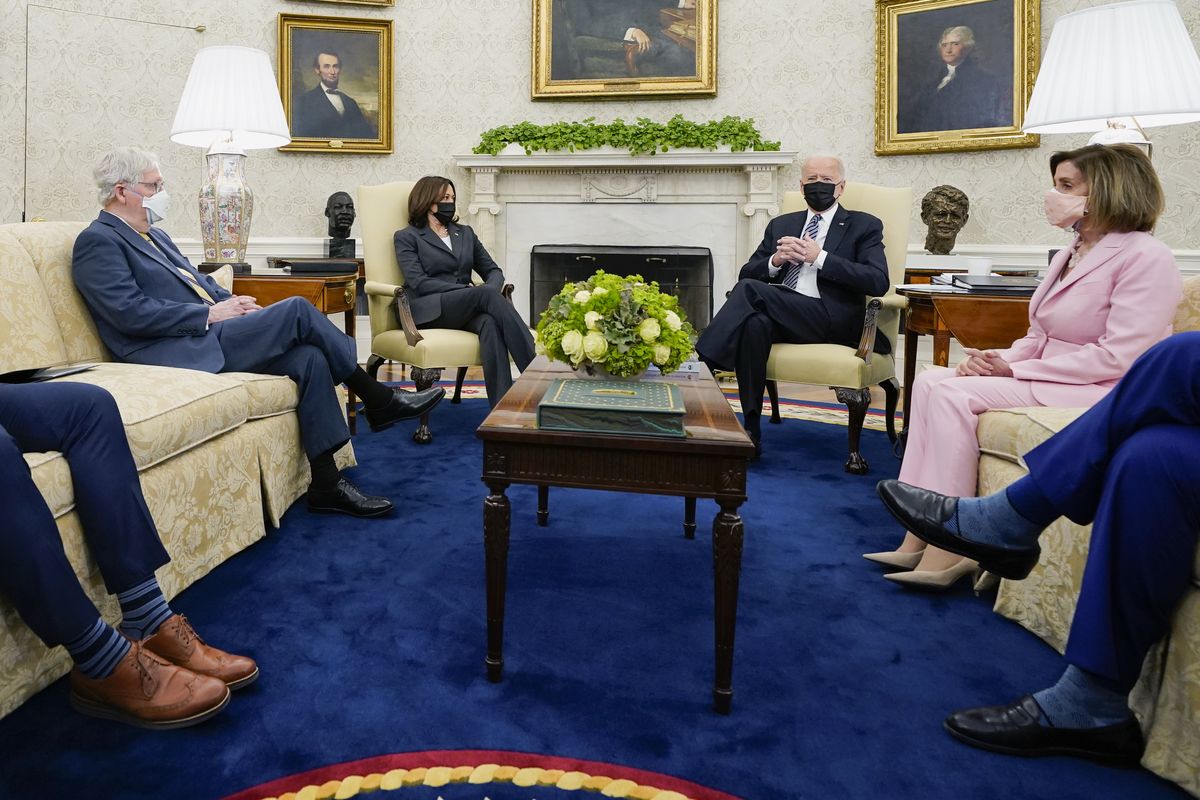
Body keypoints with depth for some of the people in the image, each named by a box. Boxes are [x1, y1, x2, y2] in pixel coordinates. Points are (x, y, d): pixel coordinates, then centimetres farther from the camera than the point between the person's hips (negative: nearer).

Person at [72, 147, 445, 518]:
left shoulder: (152, 234, 24)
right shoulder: (97, 242, -5)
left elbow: (195, 280, 26)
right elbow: (132, 312, -17)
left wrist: (229, 300, 4)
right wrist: (210, 314, -15)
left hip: (206, 335, 9)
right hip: (181, 352, -9)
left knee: (308, 357, -15)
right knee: (297, 310, -20)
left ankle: (326, 485, -14)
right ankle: (379, 401, -9)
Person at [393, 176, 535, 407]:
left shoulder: (465, 233, 25)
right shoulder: (407, 237, 10)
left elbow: (493, 270, 19)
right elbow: (418, 282, -6)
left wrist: (491, 291, -9)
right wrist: (477, 292, -16)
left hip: (467, 310, 4)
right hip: (430, 310, -4)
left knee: (490, 322, -35)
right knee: (487, 294, -33)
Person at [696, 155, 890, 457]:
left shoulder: (864, 226, 12)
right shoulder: (781, 225, 25)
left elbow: (879, 282, -5)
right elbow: (746, 273, 19)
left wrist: (820, 257, -10)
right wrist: (775, 261, -3)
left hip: (831, 321, -3)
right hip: (781, 317, 4)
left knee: (751, 290, -27)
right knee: (755, 323, -34)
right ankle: (751, 433, -29)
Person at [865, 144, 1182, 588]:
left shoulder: (1146, 257, -12)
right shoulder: (1072, 254, 16)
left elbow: (1118, 357, -21)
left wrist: (1015, 370, -18)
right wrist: (998, 359, -6)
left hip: (1099, 391, -9)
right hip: (1046, 376, 9)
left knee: (954, 394, -25)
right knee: (930, 381, -9)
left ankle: (945, 549, -21)